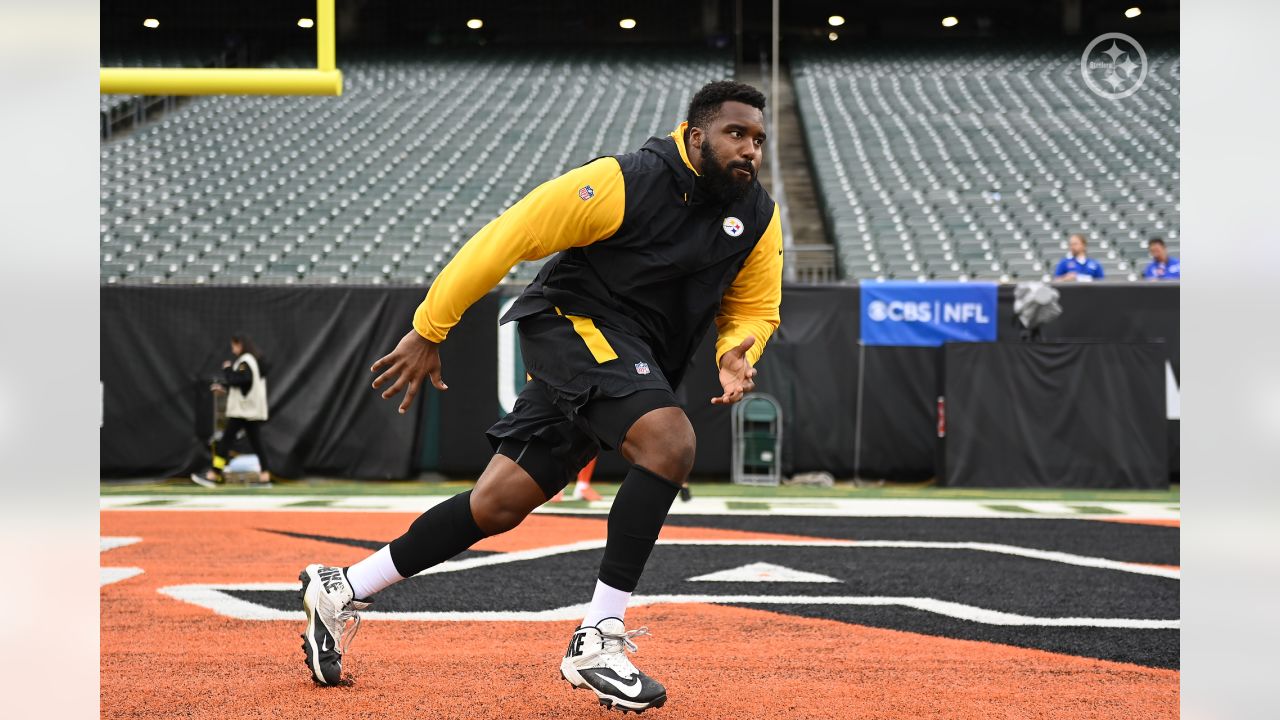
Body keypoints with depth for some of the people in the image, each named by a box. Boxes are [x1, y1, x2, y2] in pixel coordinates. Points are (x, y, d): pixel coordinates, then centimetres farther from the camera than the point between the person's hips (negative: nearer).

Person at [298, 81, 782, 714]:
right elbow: (507, 237, -14)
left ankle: (343, 591, 21)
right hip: (575, 322, -7)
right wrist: (428, 331, -11)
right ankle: (596, 640, -25)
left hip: (639, 367, 7)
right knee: (670, 442, -30)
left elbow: (755, 307, 14)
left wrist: (736, 353, -11)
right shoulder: (626, 183, -19)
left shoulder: (758, 219, 1)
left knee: (497, 505, 6)